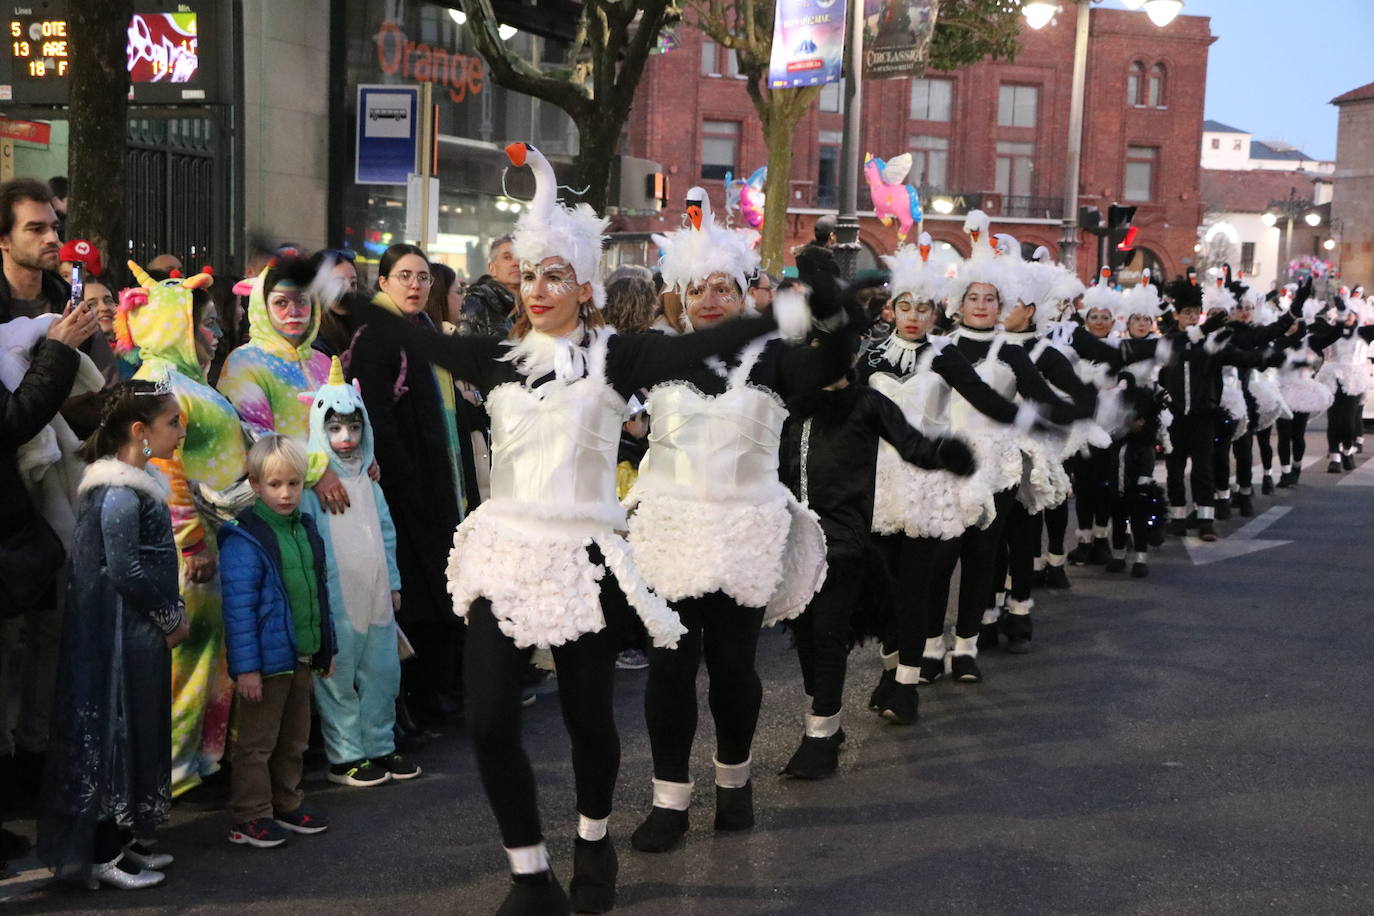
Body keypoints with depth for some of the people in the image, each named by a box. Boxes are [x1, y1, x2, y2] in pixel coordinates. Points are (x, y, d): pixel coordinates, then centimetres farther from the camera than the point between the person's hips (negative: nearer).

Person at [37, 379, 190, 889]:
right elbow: (125, 571, -23)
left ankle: (123, 839, 26)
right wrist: (171, 619, -12)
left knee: (136, 733, 15)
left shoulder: (137, 483, 11)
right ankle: (103, 856, 9)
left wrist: (170, 617, 8)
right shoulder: (120, 493, -19)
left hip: (140, 634, 9)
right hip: (125, 635, -9)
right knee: (116, 733, -1)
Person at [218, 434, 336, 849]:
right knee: (256, 741, 3)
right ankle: (249, 818, 12)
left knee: (294, 738, 18)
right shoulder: (244, 541, -16)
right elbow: (239, 608, -17)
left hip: (302, 657, 7)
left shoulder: (306, 530, 8)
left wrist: (326, 647, 18)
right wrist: (246, 667, -19)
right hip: (266, 660, -7)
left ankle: (287, 805, 31)